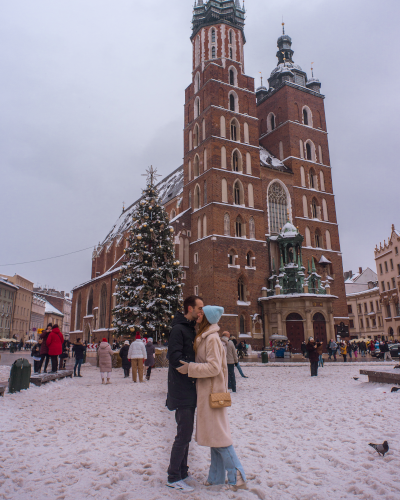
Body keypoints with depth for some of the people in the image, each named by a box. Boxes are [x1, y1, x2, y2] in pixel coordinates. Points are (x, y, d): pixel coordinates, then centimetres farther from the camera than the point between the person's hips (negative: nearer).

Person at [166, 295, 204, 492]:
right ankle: (173, 478, 12)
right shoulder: (178, 329, -16)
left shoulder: (191, 329, 13)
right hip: (182, 389, -9)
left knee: (185, 433, 18)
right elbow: (175, 357, -23)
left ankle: (182, 471, 31)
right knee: (184, 434, -2)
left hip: (189, 390, 9)